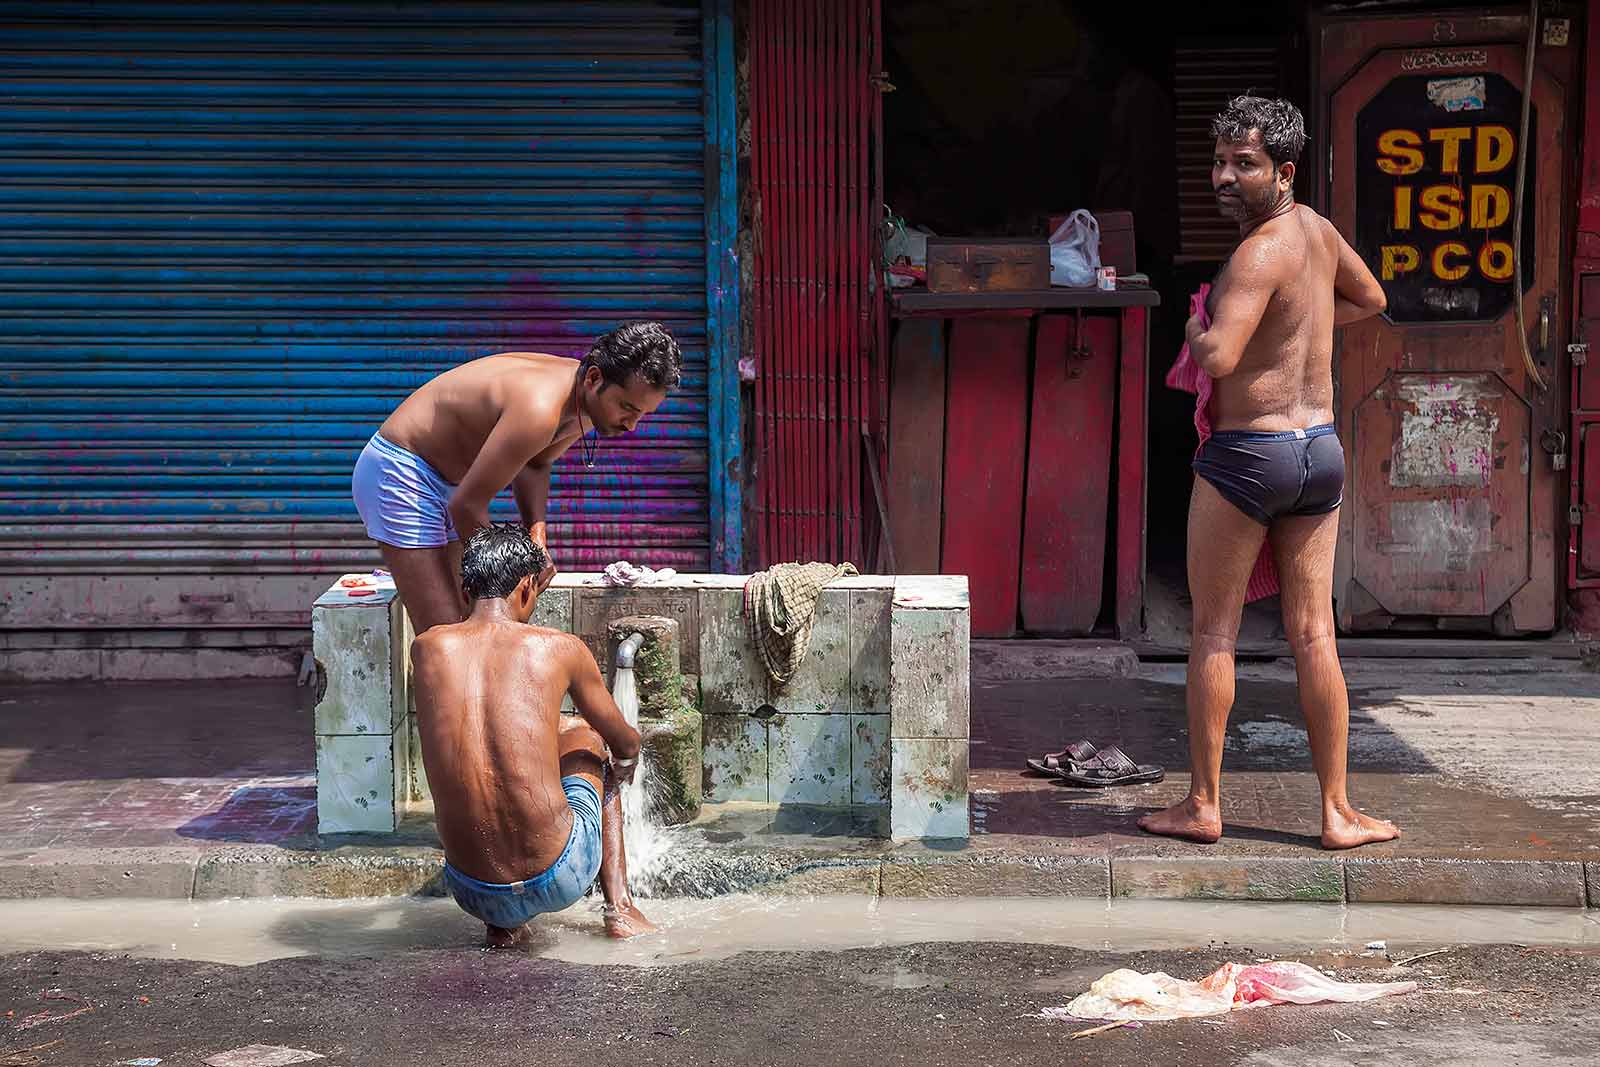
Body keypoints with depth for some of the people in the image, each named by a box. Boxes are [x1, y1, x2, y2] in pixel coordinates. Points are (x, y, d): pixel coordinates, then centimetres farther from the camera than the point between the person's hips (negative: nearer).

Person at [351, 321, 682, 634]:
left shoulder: (585, 402, -7)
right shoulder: (540, 409, -34)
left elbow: (534, 464, 11)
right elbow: (467, 504, -27)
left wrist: (537, 530, -8)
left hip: (445, 481, 9)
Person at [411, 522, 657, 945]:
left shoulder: (426, 648, 1)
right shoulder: (559, 648, -4)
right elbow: (626, 744, 14)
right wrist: (624, 764, 39)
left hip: (472, 892, 2)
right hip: (560, 880, -2)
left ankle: (502, 923, 22)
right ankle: (619, 907, 30)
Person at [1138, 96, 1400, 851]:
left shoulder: (1260, 252, -17)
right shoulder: (1313, 225, 8)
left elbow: (1218, 359, -28)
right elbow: (1370, 299, 27)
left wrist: (1197, 328, -6)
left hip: (1245, 454, -7)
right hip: (1320, 450, 7)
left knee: (1213, 632, 4)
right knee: (1313, 634, 7)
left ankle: (1202, 806, 9)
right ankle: (1338, 813, 8)